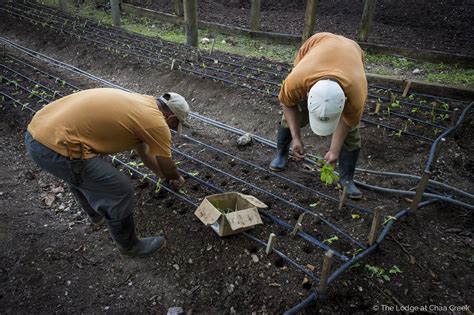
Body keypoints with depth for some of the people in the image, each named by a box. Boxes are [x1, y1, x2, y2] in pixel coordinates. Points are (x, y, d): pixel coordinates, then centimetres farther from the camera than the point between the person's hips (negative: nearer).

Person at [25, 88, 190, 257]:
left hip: (36, 133, 10)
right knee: (120, 193, 4)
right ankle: (129, 245, 28)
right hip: (57, 147, -10)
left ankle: (97, 213, 61)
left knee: (79, 176, 36)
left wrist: (164, 175, 46)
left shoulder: (139, 104, 21)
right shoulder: (157, 123, -6)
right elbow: (167, 168, 8)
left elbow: (143, 151, 35)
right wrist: (177, 178, 31)